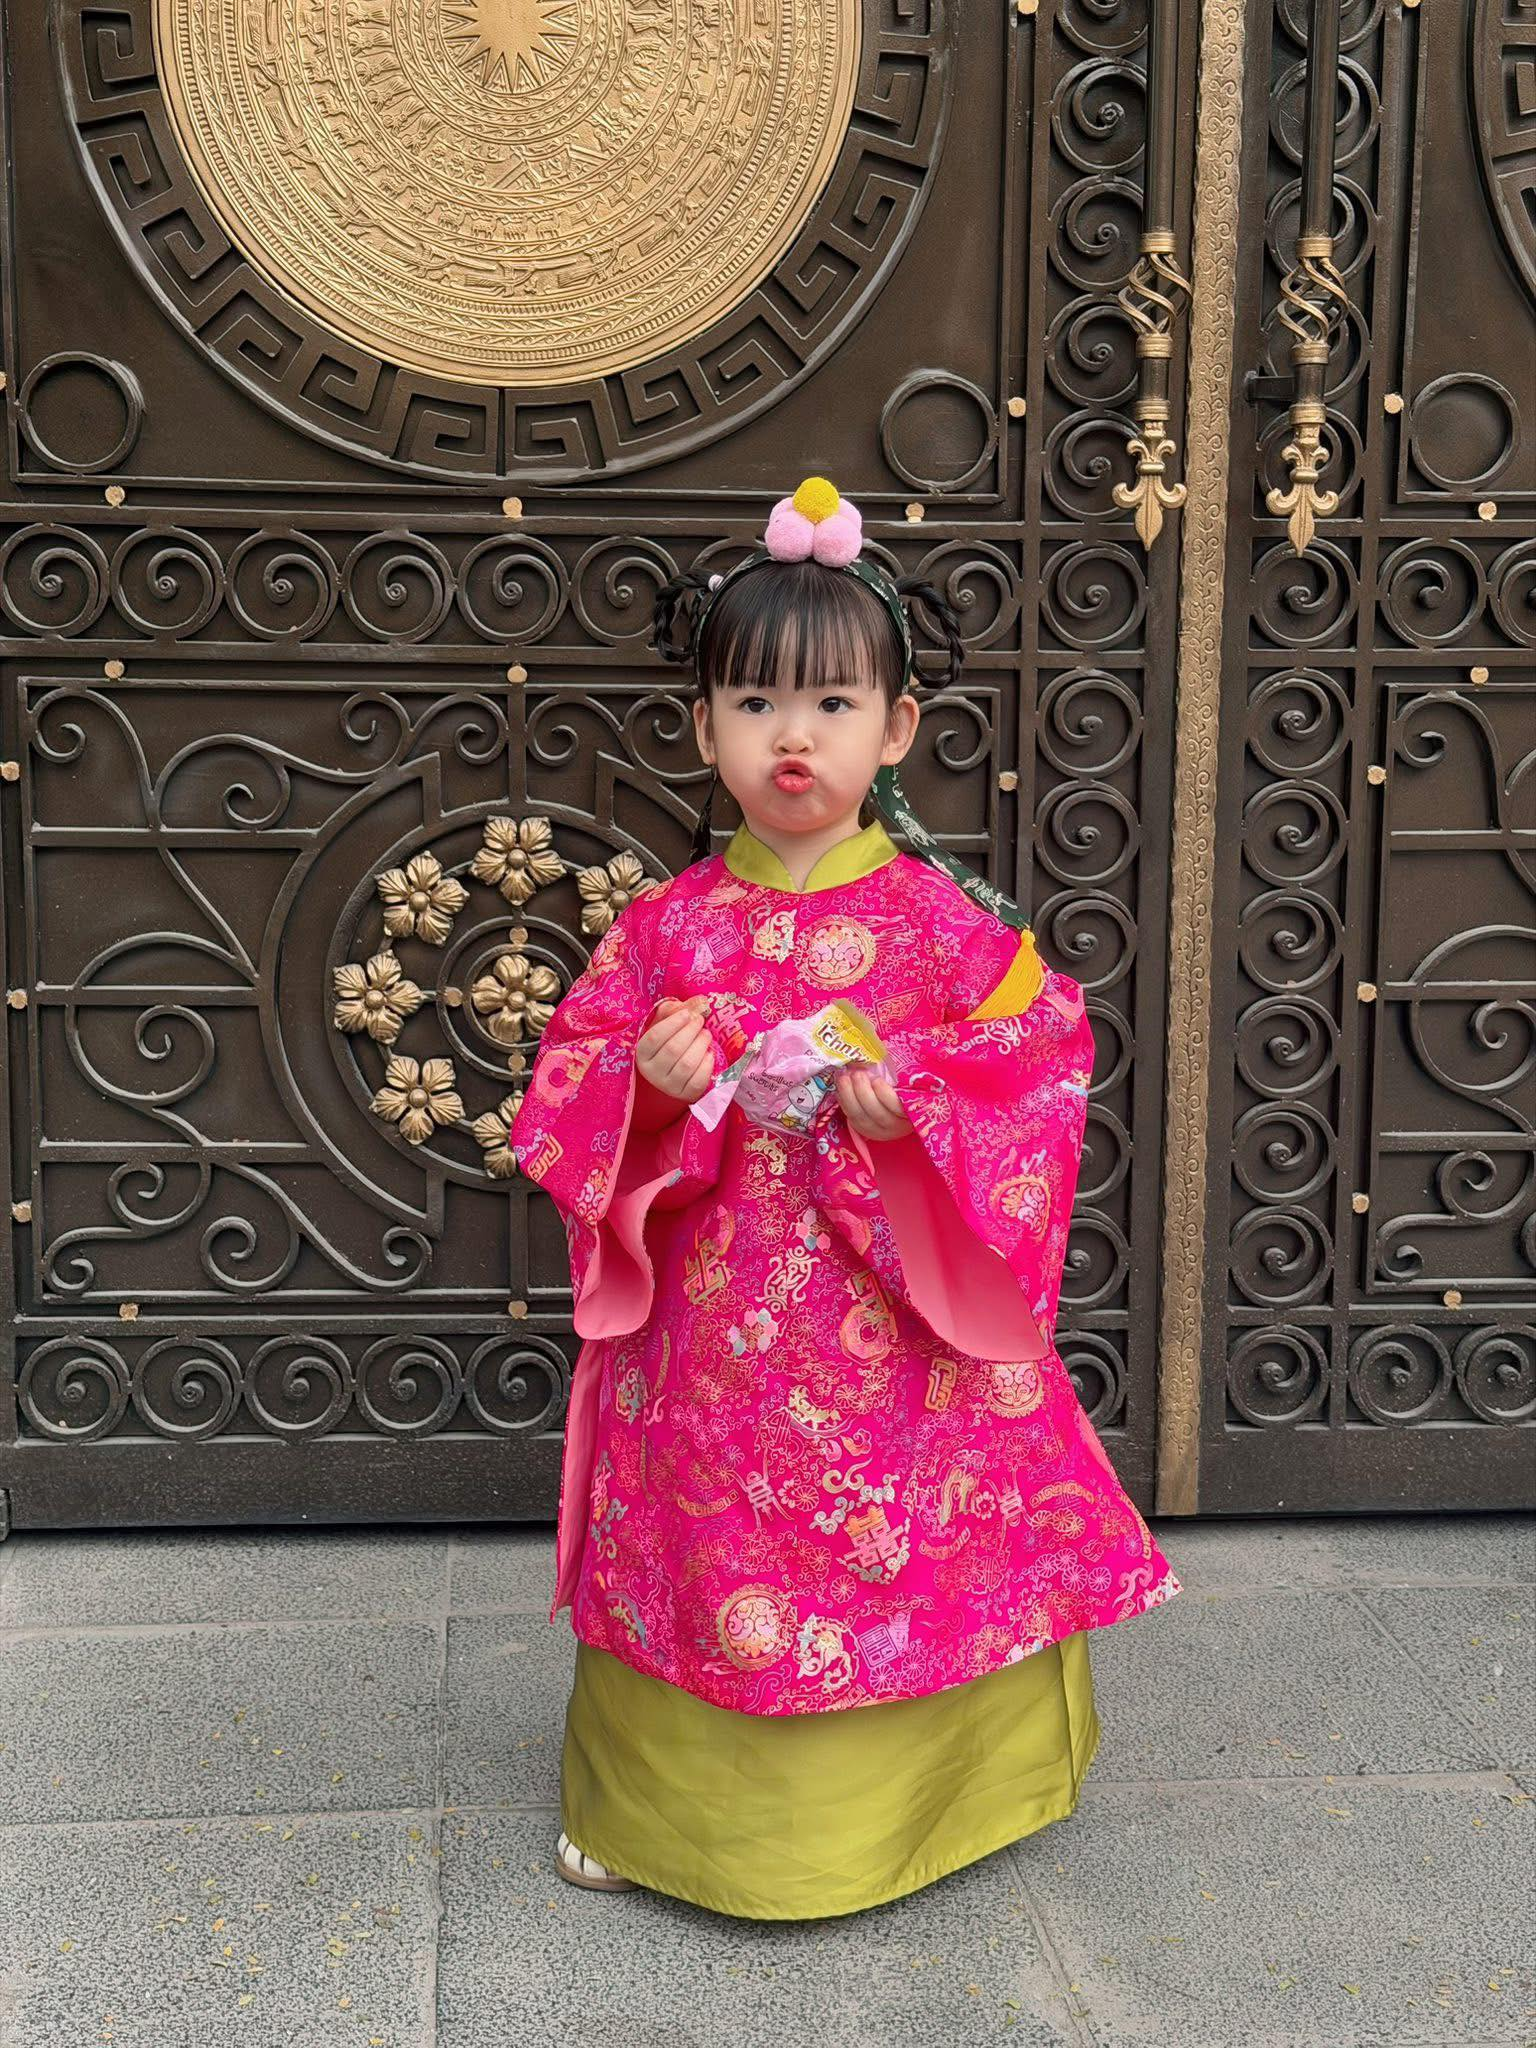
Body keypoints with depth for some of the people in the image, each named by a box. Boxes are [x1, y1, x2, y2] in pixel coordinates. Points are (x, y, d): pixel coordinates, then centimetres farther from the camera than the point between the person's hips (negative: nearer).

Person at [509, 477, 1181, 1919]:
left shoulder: (940, 918, -3)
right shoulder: (664, 928, 2)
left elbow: (1049, 1042, -3)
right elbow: (565, 1085, 6)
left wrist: (915, 1097, -18)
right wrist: (642, 1079, -15)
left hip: (892, 1326, -1)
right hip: (706, 1327, 2)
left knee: (902, 1554, 7)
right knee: (701, 1544, 10)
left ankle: (903, 1795, 31)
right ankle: (660, 1802, 32)